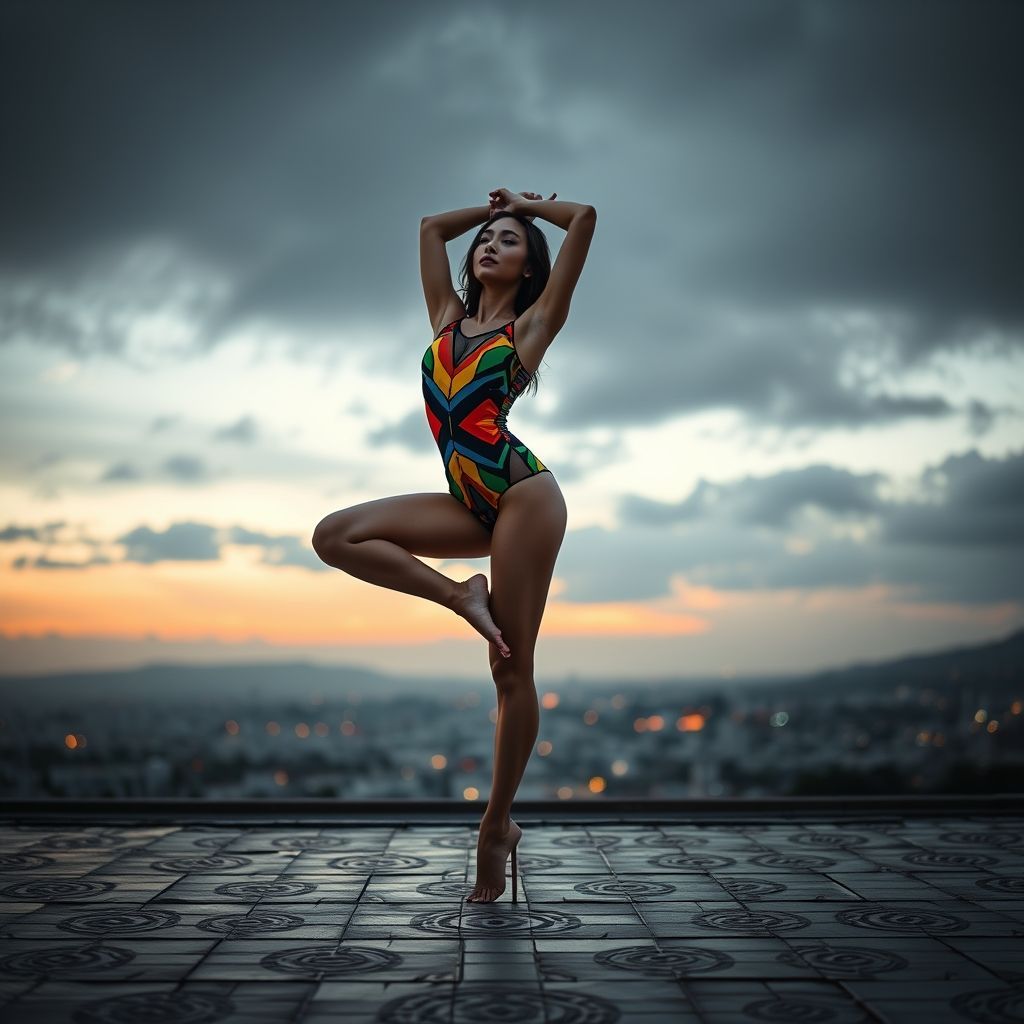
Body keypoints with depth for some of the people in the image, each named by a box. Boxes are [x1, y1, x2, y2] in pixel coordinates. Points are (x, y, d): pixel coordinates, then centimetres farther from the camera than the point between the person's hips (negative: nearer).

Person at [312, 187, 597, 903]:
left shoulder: (532, 324, 7)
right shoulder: (448, 317, 20)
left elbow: (585, 218, 3)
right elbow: (430, 226, 30)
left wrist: (526, 205, 18)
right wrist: (492, 206, 35)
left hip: (522, 493, -5)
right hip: (471, 505, 5)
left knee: (512, 669, -5)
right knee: (336, 536, -11)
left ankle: (498, 826, 4)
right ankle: (459, 596, -7)